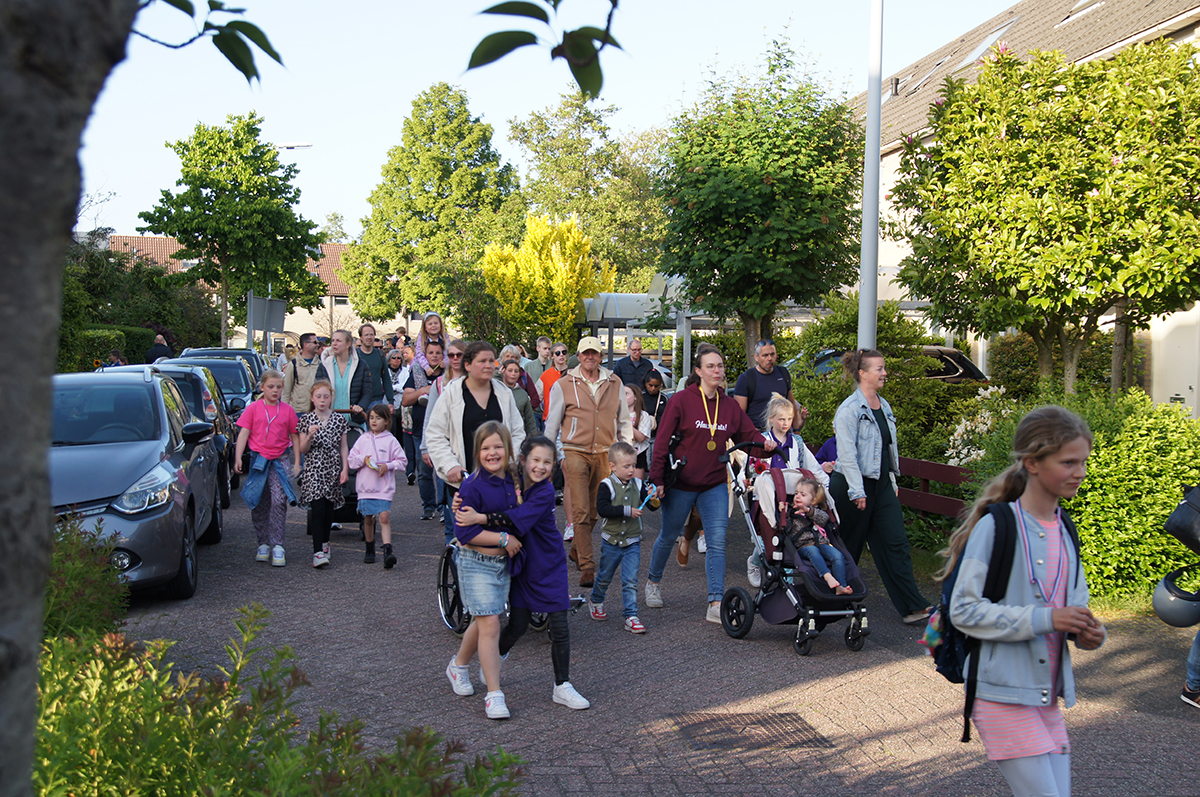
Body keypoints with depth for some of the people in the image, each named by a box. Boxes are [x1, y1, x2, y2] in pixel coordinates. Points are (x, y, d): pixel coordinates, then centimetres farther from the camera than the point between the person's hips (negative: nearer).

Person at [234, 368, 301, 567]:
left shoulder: (287, 411, 5)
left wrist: (297, 462, 7)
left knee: (279, 501, -12)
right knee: (259, 505, 7)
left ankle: (277, 546, -9)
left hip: (280, 461, -1)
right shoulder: (253, 408, 3)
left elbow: (294, 437, 11)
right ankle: (263, 544, 18)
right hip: (258, 459, 1)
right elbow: (244, 433, 1)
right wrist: (238, 458, -8)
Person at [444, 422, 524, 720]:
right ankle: (494, 695, -1)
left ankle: (458, 665, 44)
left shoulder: (513, 480, 2)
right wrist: (503, 538, -18)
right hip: (476, 563, -7)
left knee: (483, 622, 19)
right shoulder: (472, 486, -18)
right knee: (490, 625, -9)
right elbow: (464, 532, -21)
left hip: (503, 561, 7)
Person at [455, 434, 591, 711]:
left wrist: (479, 518, -37)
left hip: (549, 565, -3)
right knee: (518, 623, 8)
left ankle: (562, 687, 11)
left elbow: (518, 519, -33)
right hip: (521, 563, 3)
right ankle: (496, 658, 39)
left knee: (559, 626, -2)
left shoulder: (545, 492, -20)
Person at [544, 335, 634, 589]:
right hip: (575, 453, -3)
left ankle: (577, 549, 34)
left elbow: (624, 421, 17)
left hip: (605, 454, 3)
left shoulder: (614, 384, 9)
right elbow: (552, 423, 8)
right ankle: (587, 567, -7)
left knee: (596, 510, 9)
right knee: (581, 511, -10)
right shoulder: (564, 385, 2)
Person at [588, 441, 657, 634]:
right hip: (611, 541, -2)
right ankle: (595, 601, 42)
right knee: (605, 576, 16)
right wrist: (628, 511, -27)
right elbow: (602, 509, -23)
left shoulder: (638, 485, -1)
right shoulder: (607, 486, -11)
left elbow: (651, 506, -4)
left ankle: (631, 616, 0)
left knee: (631, 580, -3)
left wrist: (654, 500, -27)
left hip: (632, 542, 2)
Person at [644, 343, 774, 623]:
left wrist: (763, 442, -15)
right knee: (668, 537, 13)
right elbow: (663, 441, -9)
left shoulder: (730, 406, 3)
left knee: (717, 542, -7)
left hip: (715, 485, 3)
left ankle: (716, 604, -6)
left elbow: (746, 433, 8)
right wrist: (657, 478, -12)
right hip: (681, 484, -3)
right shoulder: (681, 400, -9)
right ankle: (653, 582, 39)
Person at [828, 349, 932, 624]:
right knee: (848, 545, 6)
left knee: (896, 543, 1)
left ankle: (912, 606, 1)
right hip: (853, 485, -7)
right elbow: (847, 454, -18)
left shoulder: (883, 406, 11)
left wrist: (892, 482, 17)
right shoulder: (850, 409, -14)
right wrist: (858, 492, -20)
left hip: (881, 484, 7)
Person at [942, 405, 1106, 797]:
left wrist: (1088, 631, -2)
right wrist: (1042, 619, -21)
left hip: (1048, 697, 7)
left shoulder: (1066, 531, 9)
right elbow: (964, 610, -16)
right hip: (1003, 695, -7)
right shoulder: (995, 527, -13)